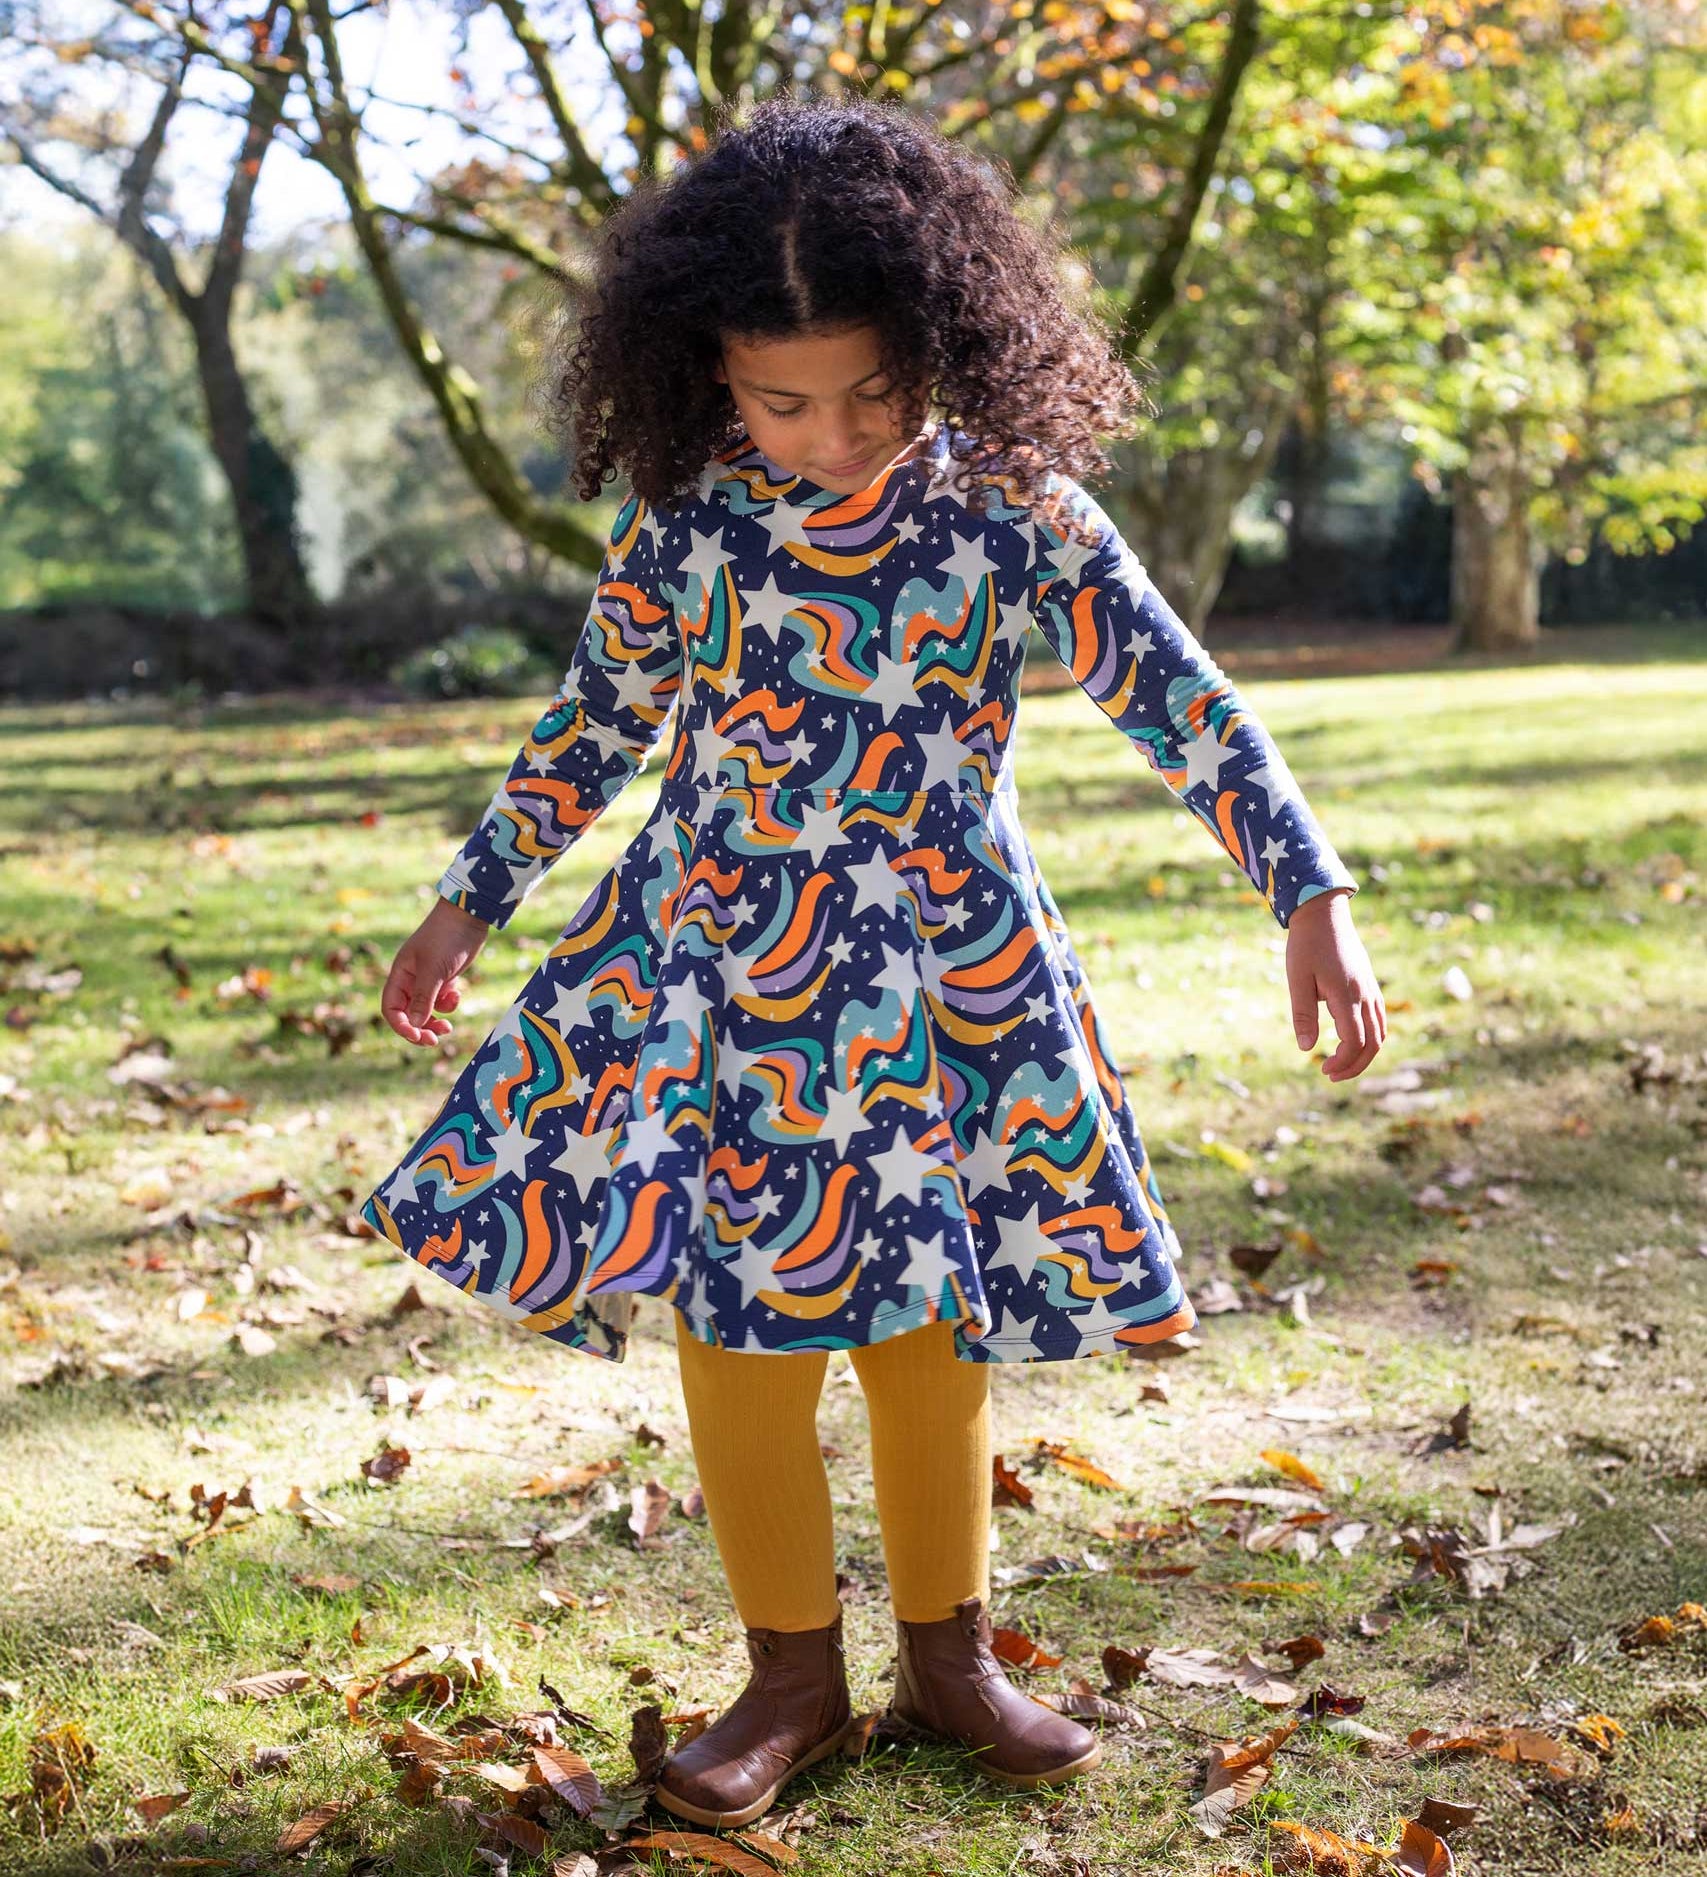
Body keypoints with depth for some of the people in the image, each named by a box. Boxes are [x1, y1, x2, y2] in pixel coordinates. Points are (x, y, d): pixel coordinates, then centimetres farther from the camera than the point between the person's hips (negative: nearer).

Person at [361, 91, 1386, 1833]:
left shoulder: (1014, 509, -10)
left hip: (948, 980, -1)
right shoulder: (684, 524, -5)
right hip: (720, 978, 1)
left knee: (932, 1328, 10)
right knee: (740, 1330, 4)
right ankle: (791, 1673, 23)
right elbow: (594, 724, 7)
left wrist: (1313, 897, -16)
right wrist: (469, 900, 11)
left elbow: (1179, 702, -9)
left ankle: (949, 1651, 30)